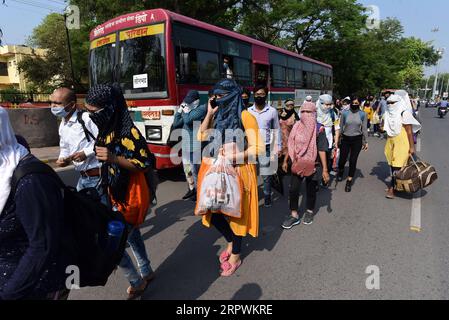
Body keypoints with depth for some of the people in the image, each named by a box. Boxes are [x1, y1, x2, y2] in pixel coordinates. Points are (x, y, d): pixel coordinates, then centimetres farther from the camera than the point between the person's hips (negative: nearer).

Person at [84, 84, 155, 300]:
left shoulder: (128, 131, -23)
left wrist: (113, 158, -29)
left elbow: (144, 164, -20)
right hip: (117, 194, 9)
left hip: (131, 197, -9)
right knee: (131, 234, 21)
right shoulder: (106, 129, 3)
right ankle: (146, 273, 42)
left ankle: (137, 282, 21)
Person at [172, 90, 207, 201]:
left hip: (196, 146, -8)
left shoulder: (202, 109, -9)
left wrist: (186, 111, -4)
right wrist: (179, 110, 7)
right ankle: (191, 189, 32)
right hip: (186, 145, 8)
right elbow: (175, 125, 13)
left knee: (195, 170, -1)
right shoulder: (187, 110, 14)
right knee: (187, 169, 16)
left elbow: (188, 120, -23)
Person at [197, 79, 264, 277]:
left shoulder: (245, 116, -10)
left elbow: (258, 148, -15)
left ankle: (235, 257, 28)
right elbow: (201, 137, 5)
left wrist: (233, 156, -21)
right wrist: (209, 114, 0)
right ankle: (231, 242, 38)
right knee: (212, 211, 9)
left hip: (237, 172, -6)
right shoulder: (219, 117, 9)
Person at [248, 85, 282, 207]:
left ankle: (267, 198, 20)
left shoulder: (272, 111, 0)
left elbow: (276, 130, 6)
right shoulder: (248, 111, 4)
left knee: (267, 175, 6)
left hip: (266, 148, -1)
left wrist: (278, 146, 2)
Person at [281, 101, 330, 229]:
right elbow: (291, 145, 8)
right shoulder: (297, 126, 0)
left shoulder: (319, 129, -12)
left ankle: (309, 211, 34)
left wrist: (325, 169, -15)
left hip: (313, 165, -3)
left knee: (311, 189, 11)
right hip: (298, 164, 3)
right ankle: (294, 215, 13)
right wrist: (285, 161, 10)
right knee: (293, 189, 0)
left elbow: (322, 150, -13)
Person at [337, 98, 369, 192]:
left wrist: (366, 141, 4)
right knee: (342, 159, 1)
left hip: (357, 139, 0)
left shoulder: (363, 114, 0)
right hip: (345, 139, 0)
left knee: (353, 161, 3)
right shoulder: (345, 113, -2)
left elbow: (364, 129, 4)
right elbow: (340, 127, 2)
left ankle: (349, 182, 17)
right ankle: (341, 171, 39)